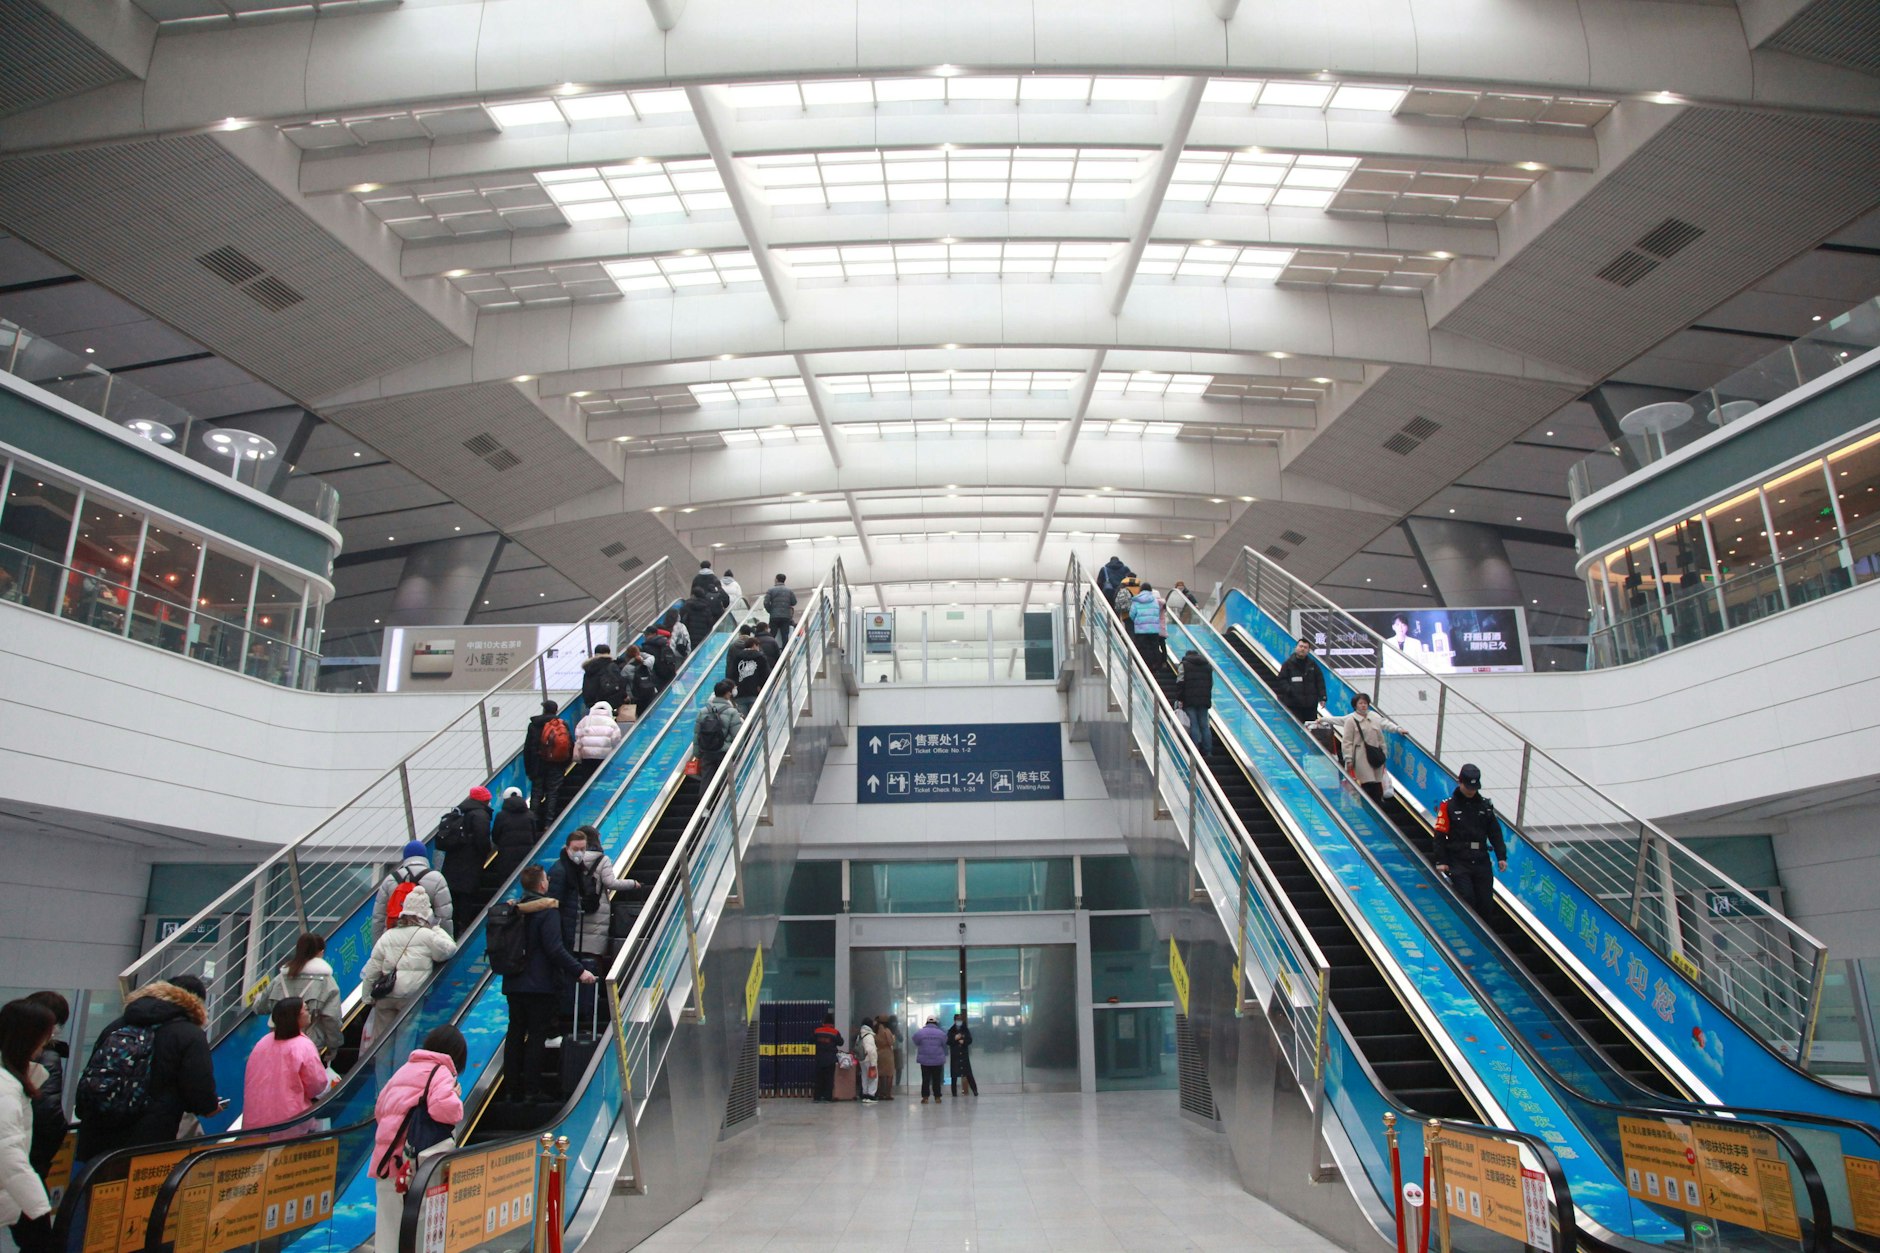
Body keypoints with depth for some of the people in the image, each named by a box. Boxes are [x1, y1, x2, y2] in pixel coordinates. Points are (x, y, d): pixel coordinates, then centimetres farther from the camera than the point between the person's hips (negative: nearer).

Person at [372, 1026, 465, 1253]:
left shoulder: (405, 1069, 20)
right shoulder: (441, 1073, -7)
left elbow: (380, 1108, 27)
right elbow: (444, 1108, -24)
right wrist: (457, 1097, -5)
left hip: (386, 1158, 8)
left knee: (389, 1229, 13)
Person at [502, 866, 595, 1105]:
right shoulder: (547, 911, -14)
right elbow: (555, 949, -22)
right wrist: (579, 971, -21)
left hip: (514, 984, 7)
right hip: (541, 984, -7)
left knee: (515, 1033, 15)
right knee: (539, 1035, 2)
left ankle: (511, 1089, 20)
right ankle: (530, 1090, 3)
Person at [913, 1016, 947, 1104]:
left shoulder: (920, 1032, -9)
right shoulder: (941, 1033, -6)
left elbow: (916, 1043, 3)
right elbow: (944, 1045, 6)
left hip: (925, 1060, -1)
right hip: (938, 1060, 1)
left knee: (925, 1079, 5)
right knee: (936, 1079, 10)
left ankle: (925, 1097, 2)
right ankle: (937, 1097, 13)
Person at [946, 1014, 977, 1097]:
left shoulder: (966, 1030, 7)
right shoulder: (951, 1031, 3)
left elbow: (970, 1040, 2)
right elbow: (948, 1042, -3)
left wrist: (963, 1041, -17)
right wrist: (955, 1038, -18)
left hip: (964, 1054, 0)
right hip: (954, 1055, 0)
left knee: (968, 1073, -3)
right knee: (954, 1074, -1)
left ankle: (975, 1090, 2)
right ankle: (954, 1092, 6)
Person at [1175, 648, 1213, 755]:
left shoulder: (1184, 665, 3)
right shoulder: (1208, 665, 19)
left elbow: (1181, 682, -7)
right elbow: (1211, 683, 16)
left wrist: (1179, 698, -7)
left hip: (1189, 699, -4)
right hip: (1204, 700, 4)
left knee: (1193, 725, -4)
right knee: (1204, 726, 7)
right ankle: (1208, 752, 3)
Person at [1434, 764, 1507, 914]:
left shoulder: (1485, 804, 8)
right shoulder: (1448, 806, -4)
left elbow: (1495, 833, 11)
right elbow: (1440, 835, -4)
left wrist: (1501, 856, 3)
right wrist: (1440, 861, -8)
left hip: (1481, 861, 4)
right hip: (1458, 861, -4)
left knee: (1486, 902, 3)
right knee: (1466, 899, -14)